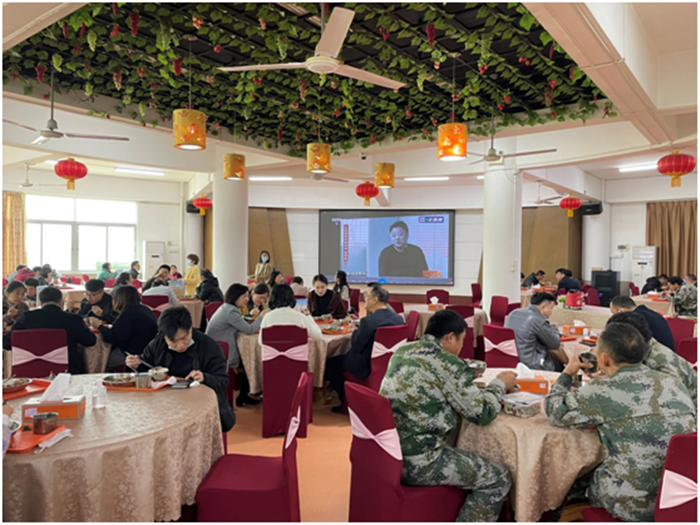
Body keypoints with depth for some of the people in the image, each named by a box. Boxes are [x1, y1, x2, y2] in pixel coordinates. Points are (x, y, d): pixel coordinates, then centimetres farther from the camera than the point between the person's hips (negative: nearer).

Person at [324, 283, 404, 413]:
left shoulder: (367, 320, -25)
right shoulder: (399, 318, -4)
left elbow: (356, 347, -15)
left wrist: (355, 331, 3)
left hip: (367, 367, -8)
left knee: (328, 364, 9)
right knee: (342, 357, 28)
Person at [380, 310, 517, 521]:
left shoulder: (402, 351, 8)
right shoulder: (448, 364, -15)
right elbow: (482, 413, -9)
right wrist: (500, 384, 8)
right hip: (416, 462, -9)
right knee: (498, 478, 7)